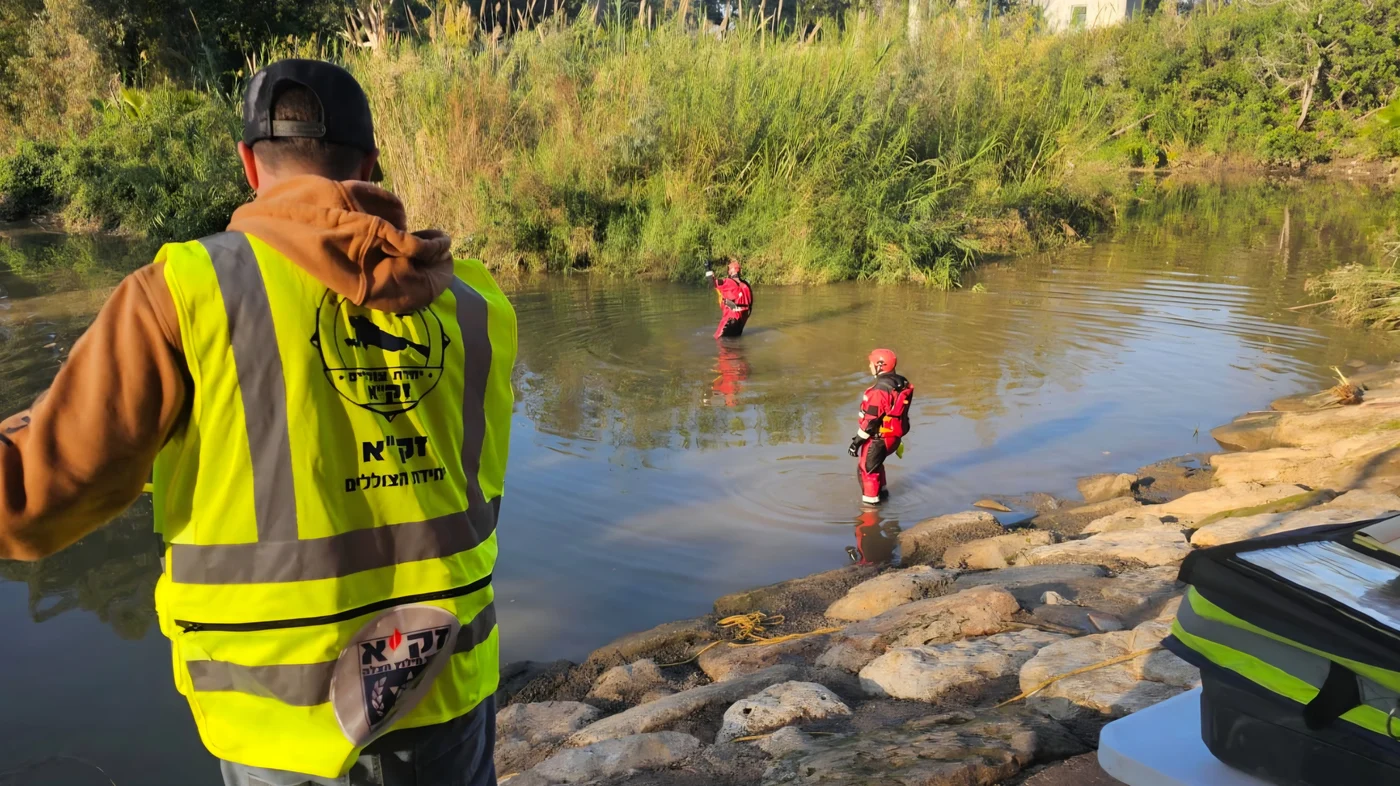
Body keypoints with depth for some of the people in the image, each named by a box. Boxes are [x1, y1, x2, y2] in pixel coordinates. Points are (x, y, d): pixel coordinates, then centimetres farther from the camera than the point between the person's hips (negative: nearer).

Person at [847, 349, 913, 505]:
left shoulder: (879, 390, -27)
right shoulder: (902, 383, 0)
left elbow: (870, 420, -24)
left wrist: (857, 441, -15)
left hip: (879, 438, -9)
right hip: (894, 436, 9)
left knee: (867, 469, 7)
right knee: (876, 463, 29)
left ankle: (871, 502, 14)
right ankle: (882, 492, 42)